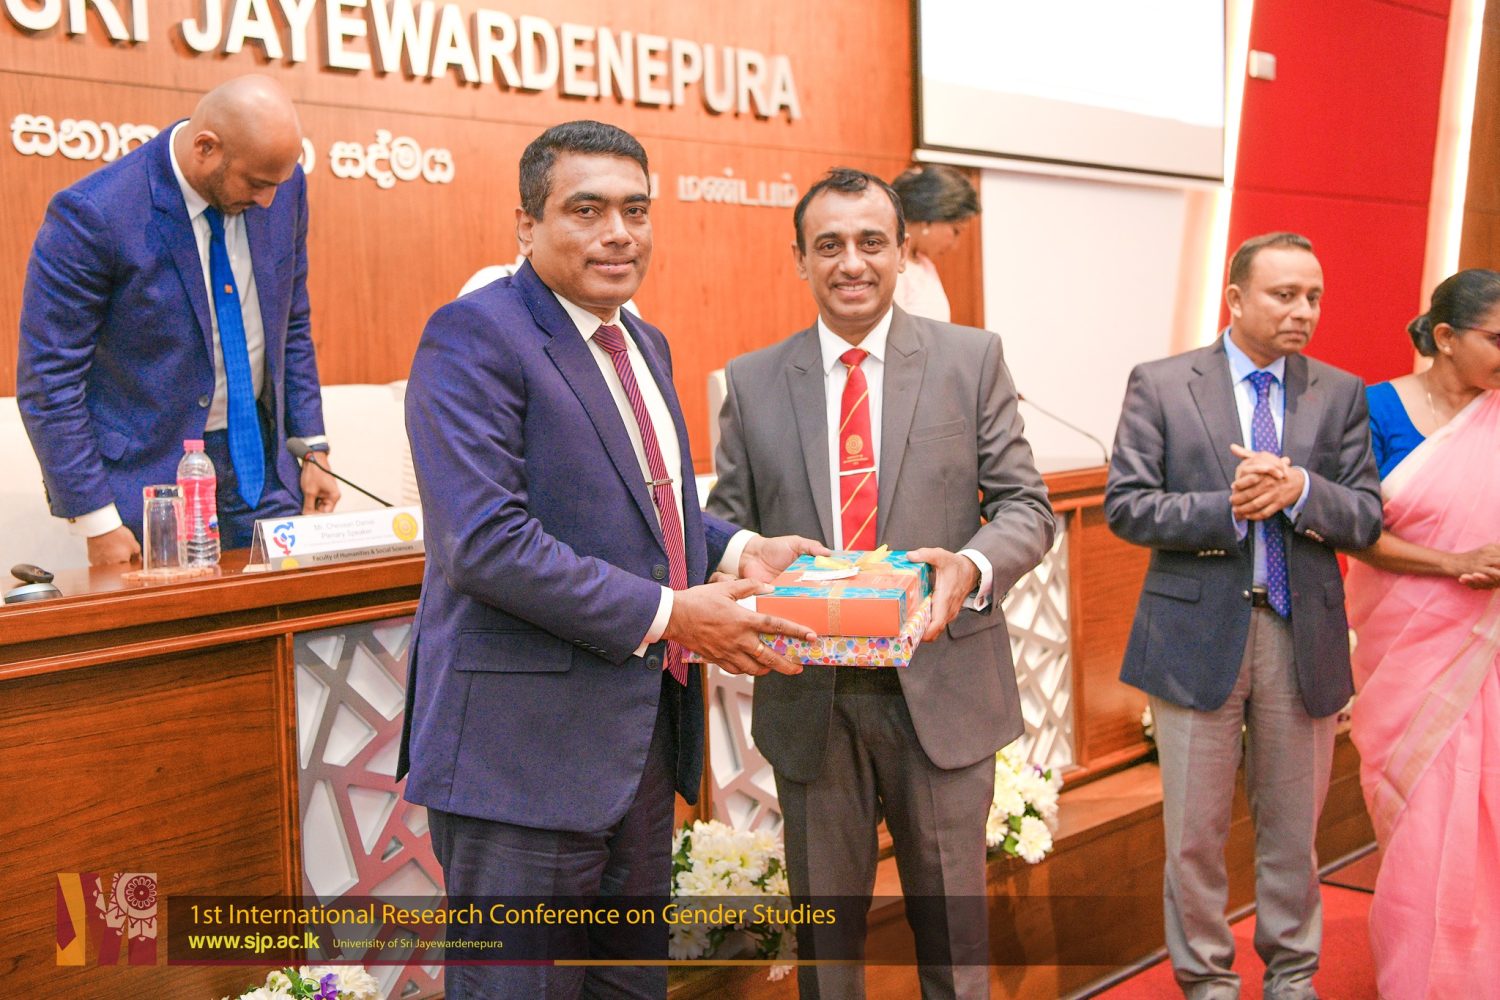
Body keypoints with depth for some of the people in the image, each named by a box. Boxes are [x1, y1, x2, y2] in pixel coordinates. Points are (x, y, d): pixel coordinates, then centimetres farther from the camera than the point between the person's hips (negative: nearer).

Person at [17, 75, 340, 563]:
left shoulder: (283, 186, -4)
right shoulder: (91, 215, -20)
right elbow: (47, 381, -15)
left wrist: (311, 450, 6)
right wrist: (97, 522, -15)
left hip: (262, 460, 5)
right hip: (149, 472, -4)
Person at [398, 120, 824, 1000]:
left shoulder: (646, 344, 15)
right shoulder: (475, 336, -14)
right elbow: (486, 541, -24)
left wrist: (736, 551, 4)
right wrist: (667, 613, -21)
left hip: (644, 730, 9)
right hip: (525, 749, -9)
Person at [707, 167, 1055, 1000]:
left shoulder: (971, 359, 2)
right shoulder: (752, 383, 5)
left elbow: (1026, 506, 0)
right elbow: (728, 525, 7)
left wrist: (974, 567, -22)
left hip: (941, 689, -1)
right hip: (810, 698, 1)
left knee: (953, 923, 12)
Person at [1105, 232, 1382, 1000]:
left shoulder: (1341, 395, 6)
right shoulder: (1160, 385, -2)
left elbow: (1367, 519, 0)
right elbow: (1125, 505, -8)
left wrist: (1298, 490, -19)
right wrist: (1228, 509, -19)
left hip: (1303, 639, 3)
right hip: (1197, 635, -2)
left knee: (1292, 828, 16)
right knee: (1195, 834, 8)